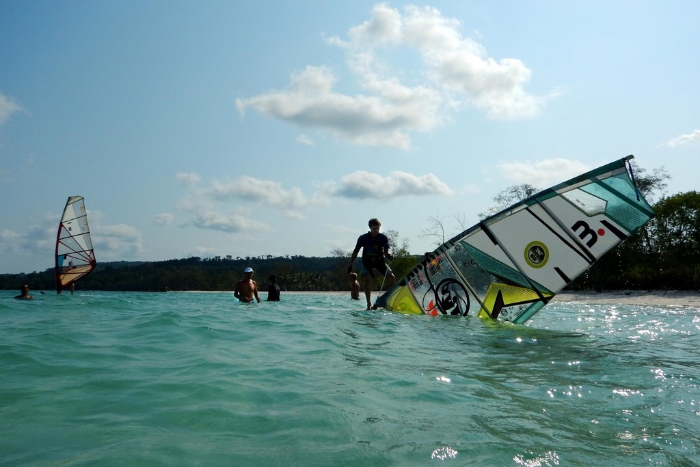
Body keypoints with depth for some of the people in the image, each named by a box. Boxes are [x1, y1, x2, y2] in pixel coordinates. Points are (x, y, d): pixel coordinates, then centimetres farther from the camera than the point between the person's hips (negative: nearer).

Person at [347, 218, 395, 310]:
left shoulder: (383, 238, -12)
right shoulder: (363, 238, -13)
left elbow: (386, 251, -8)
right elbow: (355, 252, -4)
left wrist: (388, 255, -33)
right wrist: (350, 265, -5)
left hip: (379, 261, 1)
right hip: (367, 262, -1)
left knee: (391, 277, -13)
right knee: (367, 279, -22)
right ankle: (369, 304, -18)